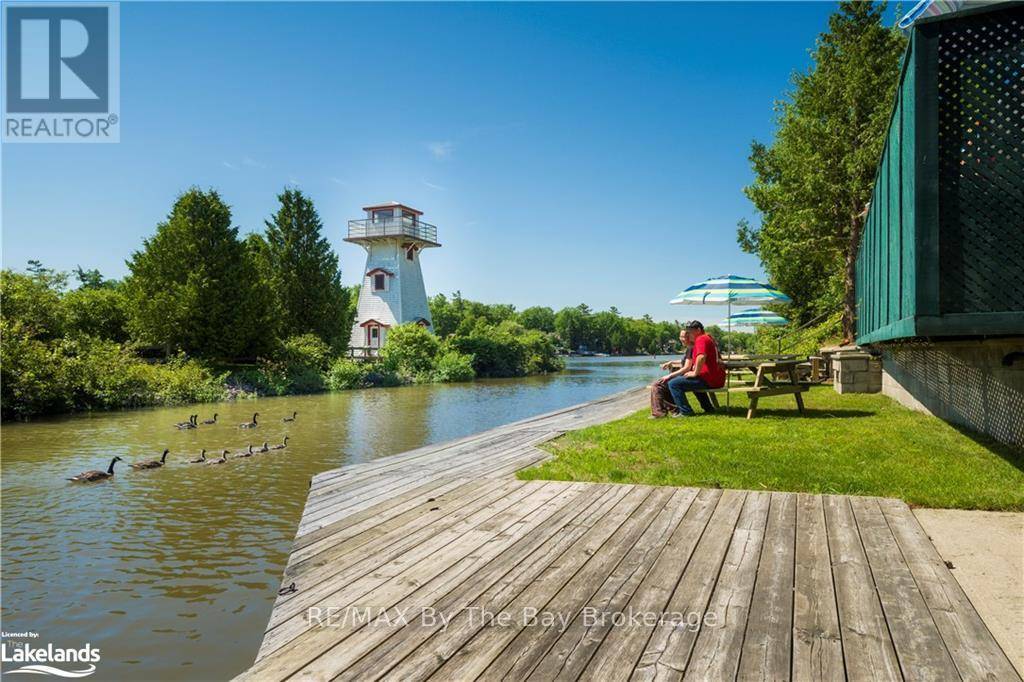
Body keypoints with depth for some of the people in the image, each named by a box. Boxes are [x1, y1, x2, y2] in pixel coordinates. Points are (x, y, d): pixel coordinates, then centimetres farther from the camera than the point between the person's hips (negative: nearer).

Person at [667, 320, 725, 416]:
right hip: (718, 379, 10)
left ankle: (685, 411, -12)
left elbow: (701, 357, -30)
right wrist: (696, 368, 21)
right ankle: (708, 407, 36)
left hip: (709, 379, -10)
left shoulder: (701, 339, -11)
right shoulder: (709, 339, 21)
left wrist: (695, 373, -19)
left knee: (673, 384, -12)